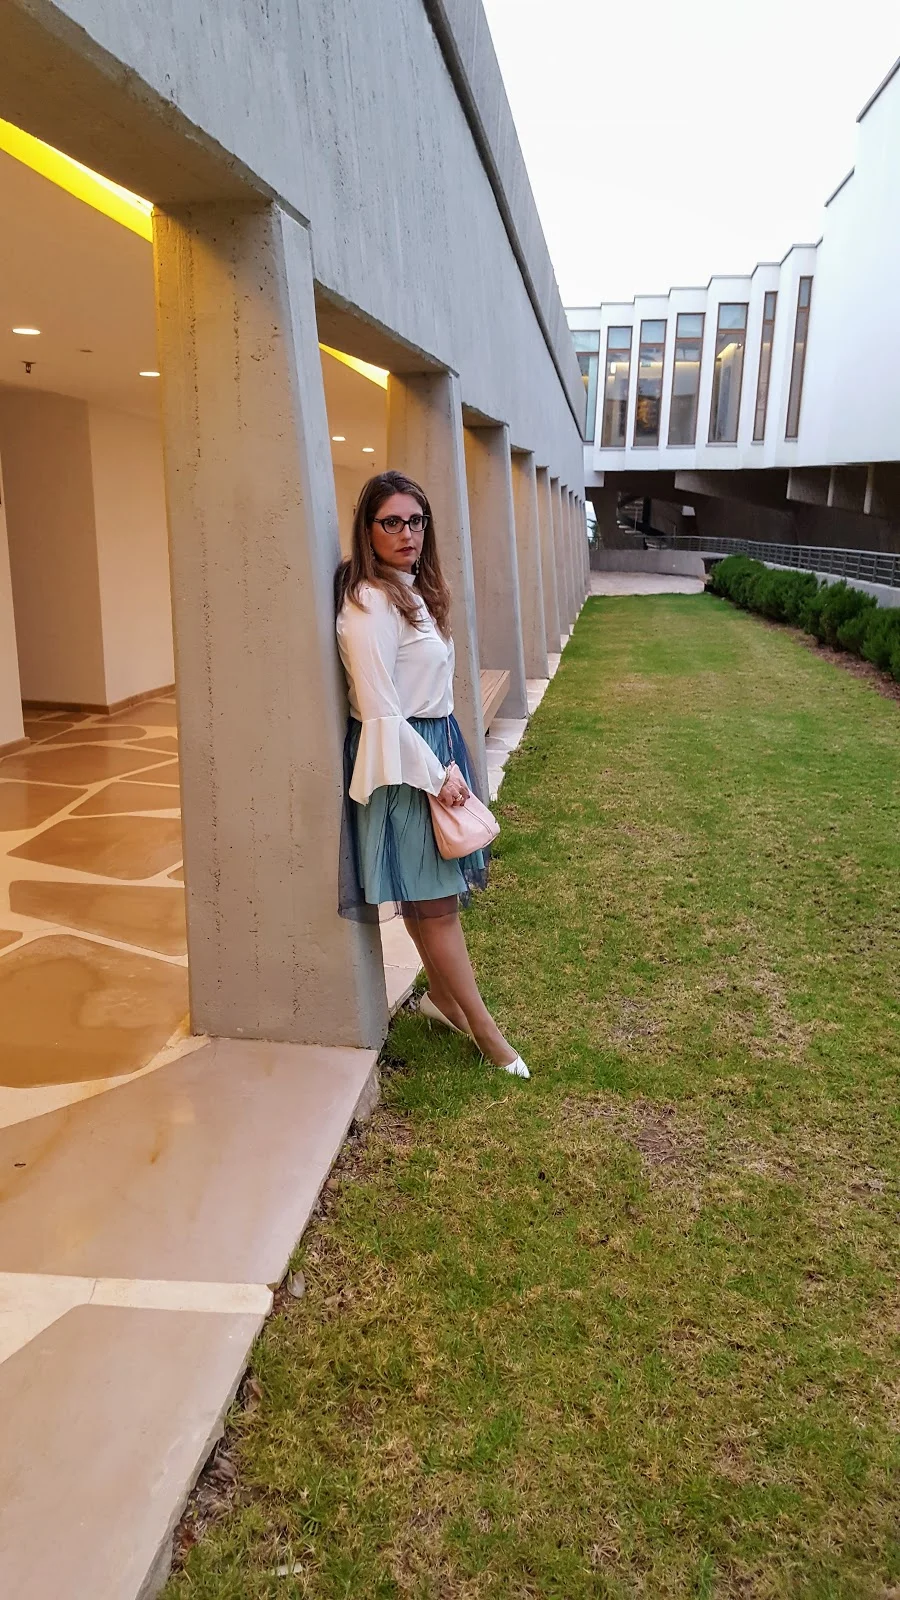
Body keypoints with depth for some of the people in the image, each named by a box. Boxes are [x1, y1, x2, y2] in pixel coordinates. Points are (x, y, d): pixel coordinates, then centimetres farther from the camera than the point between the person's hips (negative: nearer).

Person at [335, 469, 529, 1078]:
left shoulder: (416, 590, 11)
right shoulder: (369, 605, -18)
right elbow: (379, 712, -21)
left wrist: (448, 763, 13)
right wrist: (437, 775, -17)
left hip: (436, 747, 9)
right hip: (402, 761, -9)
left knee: (432, 894, 17)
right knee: (435, 900, 1)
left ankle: (442, 995, 33)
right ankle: (485, 1028, 12)